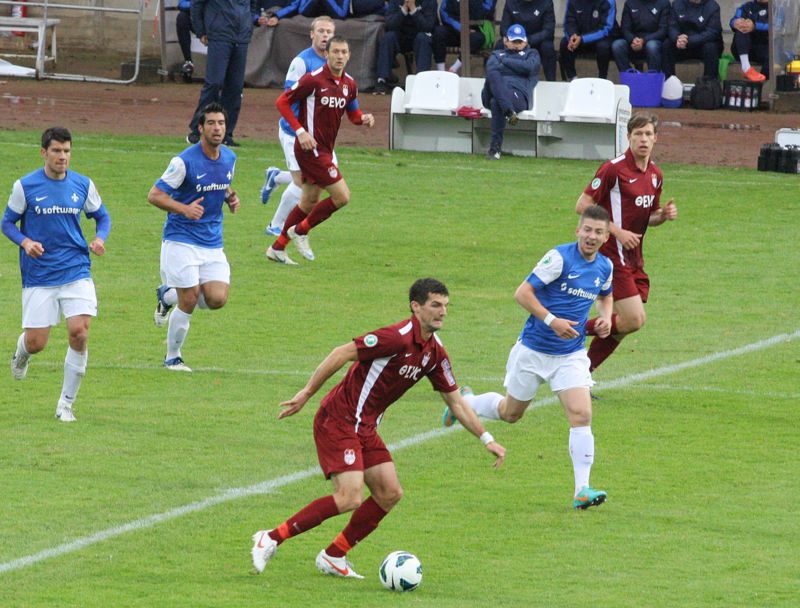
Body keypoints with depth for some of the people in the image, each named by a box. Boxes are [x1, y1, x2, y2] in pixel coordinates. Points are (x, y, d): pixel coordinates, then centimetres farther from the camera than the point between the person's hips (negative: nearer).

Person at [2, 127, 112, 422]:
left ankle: (66, 403, 0)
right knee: (35, 343, -1)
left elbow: (102, 217, 16)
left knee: (79, 333, -15)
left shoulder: (83, 185, 3)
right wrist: (25, 242, -14)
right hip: (38, 276, -1)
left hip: (76, 272, 1)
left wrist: (99, 238, -5)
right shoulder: (25, 186, -3)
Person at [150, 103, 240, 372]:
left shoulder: (229, 158, 4)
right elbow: (154, 195, -13)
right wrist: (184, 209, -27)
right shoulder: (184, 161, -15)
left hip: (213, 243, 6)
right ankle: (172, 358, 15)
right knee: (188, 304, -7)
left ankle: (168, 295, 22)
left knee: (217, 299, -7)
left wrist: (231, 198, 2)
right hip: (181, 241, -6)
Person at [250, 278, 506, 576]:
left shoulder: (435, 353, 6)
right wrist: (306, 393, -19)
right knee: (349, 498, -18)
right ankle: (271, 538, -8)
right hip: (338, 421, -9)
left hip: (365, 428, 9)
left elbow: (456, 402, 16)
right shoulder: (398, 338, -21)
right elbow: (341, 354, -20)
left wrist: (487, 439, 13)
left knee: (390, 494, 4)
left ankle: (333, 557, 15)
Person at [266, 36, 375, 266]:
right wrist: (300, 131, -19)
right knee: (342, 196, -11)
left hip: (325, 149, 8)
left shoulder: (349, 84, 7)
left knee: (310, 202, 16)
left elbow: (353, 113, 20)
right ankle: (300, 231, 6)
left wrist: (364, 118, -5)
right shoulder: (314, 79, -15)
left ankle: (277, 248, 28)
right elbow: (282, 102, -10)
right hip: (311, 147, -8)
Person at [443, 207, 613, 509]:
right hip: (533, 350, -3)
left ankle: (582, 489, -13)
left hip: (571, 356, 3)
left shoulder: (605, 267, 1)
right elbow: (522, 293, -18)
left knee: (581, 415, -15)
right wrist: (552, 320, -28)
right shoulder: (560, 257, -18)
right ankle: (465, 401, 47)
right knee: (510, 413, 15)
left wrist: (606, 317, 2)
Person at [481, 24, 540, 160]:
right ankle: (509, 112, -51)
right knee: (493, 74, -33)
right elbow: (490, 69, 8)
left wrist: (505, 61, 9)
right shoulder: (497, 54, 33)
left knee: (496, 103, -38)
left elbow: (528, 67, 3)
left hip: (519, 96, -2)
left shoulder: (531, 54, 28)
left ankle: (495, 148, -36)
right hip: (494, 92, 2)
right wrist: (516, 66, 0)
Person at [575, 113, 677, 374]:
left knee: (623, 324, 6)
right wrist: (617, 231, -17)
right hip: (611, 254, -8)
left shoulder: (655, 175, 10)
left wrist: (664, 215, 0)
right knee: (633, 320, -16)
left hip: (634, 259, 8)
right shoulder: (614, 168, -13)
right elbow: (582, 205, -12)